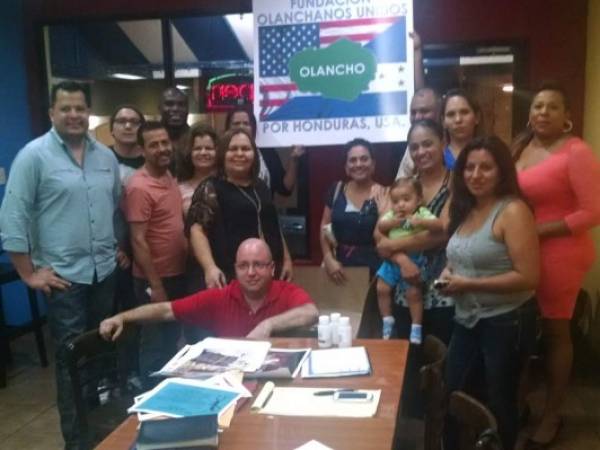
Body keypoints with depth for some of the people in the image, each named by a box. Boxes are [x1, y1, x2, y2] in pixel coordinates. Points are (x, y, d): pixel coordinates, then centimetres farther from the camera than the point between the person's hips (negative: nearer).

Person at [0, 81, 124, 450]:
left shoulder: (106, 156, 8)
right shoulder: (34, 155, -9)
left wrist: (121, 246, 14)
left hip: (105, 271, 5)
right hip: (64, 276, -5)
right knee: (72, 358, 3)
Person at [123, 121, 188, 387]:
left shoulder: (170, 178, 7)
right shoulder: (139, 187, -19)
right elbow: (138, 241, -20)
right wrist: (155, 285, -20)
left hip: (177, 274, 8)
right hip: (156, 279, -8)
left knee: (172, 339, 21)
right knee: (156, 344, 7)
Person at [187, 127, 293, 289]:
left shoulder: (261, 187, 15)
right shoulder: (211, 189, -5)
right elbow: (197, 229, -14)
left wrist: (286, 259, 18)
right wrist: (210, 267, -26)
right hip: (232, 276, -6)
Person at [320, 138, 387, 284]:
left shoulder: (383, 195, -4)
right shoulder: (336, 190, 6)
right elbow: (325, 226, 9)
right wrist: (328, 258, -1)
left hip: (372, 268, -3)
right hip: (341, 265, 3)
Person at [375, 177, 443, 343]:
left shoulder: (422, 214, -10)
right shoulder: (391, 215, 4)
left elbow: (439, 226, -21)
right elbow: (379, 226, -1)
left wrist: (421, 222, -36)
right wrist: (392, 222, -17)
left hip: (414, 261, -5)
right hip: (392, 260, 5)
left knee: (413, 292, -9)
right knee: (382, 289, 2)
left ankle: (416, 328, 8)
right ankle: (387, 322, 21)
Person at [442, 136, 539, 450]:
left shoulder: (513, 211, -17)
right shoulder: (465, 210, 6)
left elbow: (528, 277, -23)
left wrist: (468, 284, -21)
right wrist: (448, 273, -1)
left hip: (506, 322, -7)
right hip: (466, 319, 7)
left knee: (498, 400, 12)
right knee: (451, 394, 15)